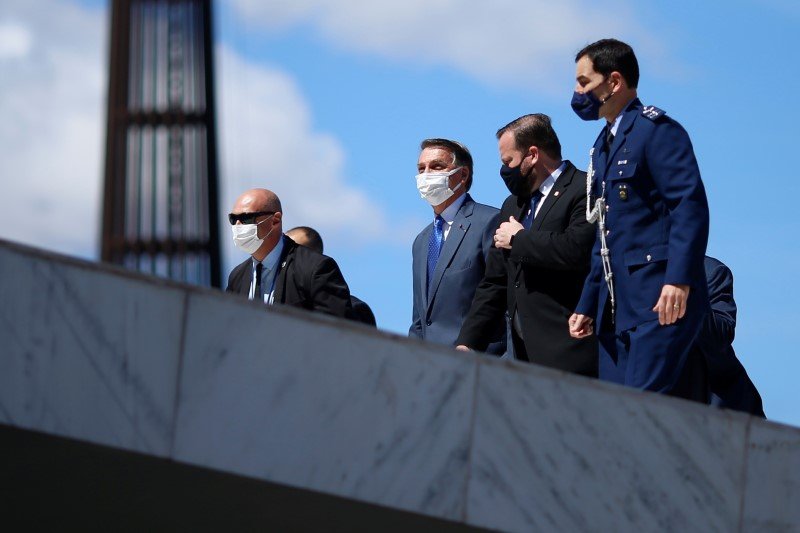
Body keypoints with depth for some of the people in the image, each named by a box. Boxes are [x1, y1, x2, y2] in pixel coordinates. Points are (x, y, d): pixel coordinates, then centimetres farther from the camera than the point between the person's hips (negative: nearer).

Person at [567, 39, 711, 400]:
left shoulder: (656, 129, -5)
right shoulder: (604, 146, 23)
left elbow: (690, 205, -16)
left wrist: (678, 280, -25)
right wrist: (587, 306, 23)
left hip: (662, 302, -9)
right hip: (617, 309, 9)